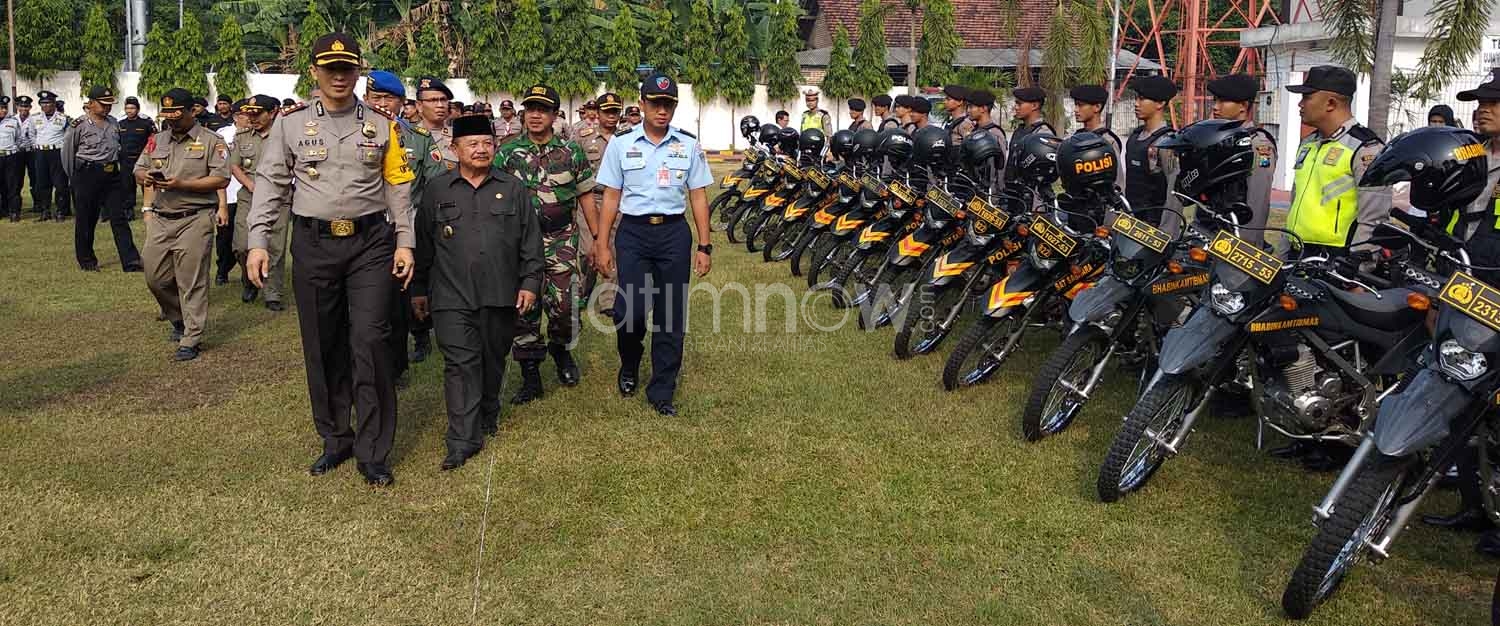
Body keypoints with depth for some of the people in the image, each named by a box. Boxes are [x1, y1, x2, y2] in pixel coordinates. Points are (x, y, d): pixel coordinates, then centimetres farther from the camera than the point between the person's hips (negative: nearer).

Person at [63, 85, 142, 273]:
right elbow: (67, 152, 2)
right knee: (86, 219, 6)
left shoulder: (113, 122, 9)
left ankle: (130, 261, -6)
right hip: (89, 174, -4)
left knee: (119, 218, -1)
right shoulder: (79, 125, -7)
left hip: (112, 174, 4)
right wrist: (75, 177, 9)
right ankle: (86, 260, 19)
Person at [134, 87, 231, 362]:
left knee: (192, 282, -4)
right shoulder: (158, 140, 16)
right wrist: (145, 177, -6)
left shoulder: (211, 141, -2)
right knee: (155, 277, 8)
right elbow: (139, 169, 20)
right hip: (161, 219, 6)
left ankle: (191, 339, 3)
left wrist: (182, 184, -18)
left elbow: (221, 179, -10)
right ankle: (178, 319, 33)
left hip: (194, 219, -6)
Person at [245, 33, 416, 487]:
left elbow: (398, 188, 8)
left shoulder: (381, 125, 5)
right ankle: (335, 441, 24)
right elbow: (270, 183, 5)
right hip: (314, 245, 1)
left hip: (371, 242, -1)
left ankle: (373, 454, 3)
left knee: (370, 342, -7)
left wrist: (405, 242, 0)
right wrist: (258, 242, -4)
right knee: (323, 346, 8)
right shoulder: (291, 123, 5)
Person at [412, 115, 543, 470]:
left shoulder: (513, 189, 7)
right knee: (460, 364, -6)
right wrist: (419, 289, 11)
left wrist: (530, 282, -1)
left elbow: (531, 241, 6)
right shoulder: (437, 190, 7)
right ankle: (463, 441, -4)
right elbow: (423, 243, 10)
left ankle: (488, 418, 34)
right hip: (452, 297, -1)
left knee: (493, 361, 13)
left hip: (501, 295, 1)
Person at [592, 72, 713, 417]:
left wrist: (704, 246, 3)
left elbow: (698, 196, 6)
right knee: (629, 311, -8)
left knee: (671, 314, 3)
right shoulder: (621, 144, 3)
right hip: (633, 233, -1)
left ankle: (662, 391, 14)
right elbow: (611, 197, 5)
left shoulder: (689, 146, 5)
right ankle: (629, 368, 24)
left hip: (674, 233, 1)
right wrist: (602, 244, 1)